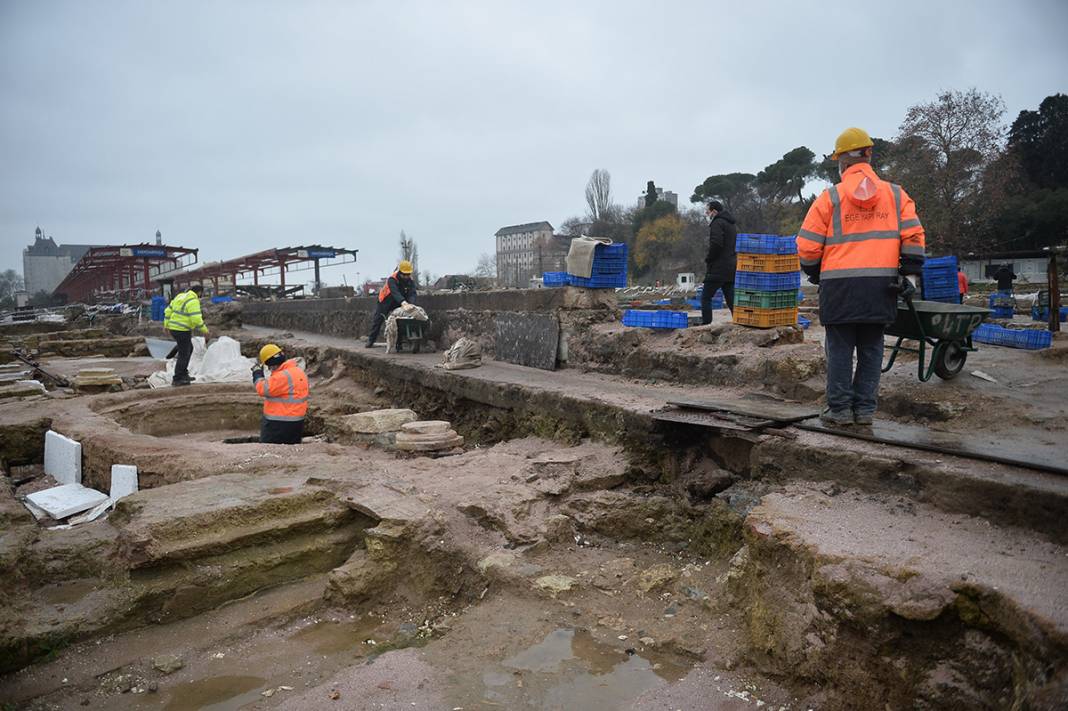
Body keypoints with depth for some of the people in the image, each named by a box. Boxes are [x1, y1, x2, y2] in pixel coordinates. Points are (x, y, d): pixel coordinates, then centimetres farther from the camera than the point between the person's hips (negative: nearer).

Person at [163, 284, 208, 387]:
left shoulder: (180, 297, 11)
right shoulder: (193, 301, -18)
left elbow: (168, 311, 16)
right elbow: (196, 319, -25)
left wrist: (166, 325, 23)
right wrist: (204, 330, -13)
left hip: (174, 329, 9)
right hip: (183, 331, -9)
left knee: (189, 349, 23)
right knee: (183, 354, 1)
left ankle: (183, 373, 26)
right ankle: (177, 379, 6)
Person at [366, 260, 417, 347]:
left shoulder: (411, 281, -19)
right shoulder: (392, 279, -33)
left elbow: (412, 294, -32)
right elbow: (395, 292, -50)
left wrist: (411, 304, -55)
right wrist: (404, 303, -67)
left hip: (398, 304, 3)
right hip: (385, 302, -3)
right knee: (377, 320, 5)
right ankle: (371, 340, 19)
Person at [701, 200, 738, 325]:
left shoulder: (717, 223, -9)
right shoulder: (733, 224, 21)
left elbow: (716, 244, -23)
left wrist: (708, 259, -9)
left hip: (718, 269, -9)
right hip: (732, 269, 9)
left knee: (706, 297, -3)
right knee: (731, 298, 9)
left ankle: (706, 323, -7)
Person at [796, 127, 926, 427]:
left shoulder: (830, 197, 0)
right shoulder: (896, 194, 8)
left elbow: (807, 245, -1)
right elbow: (913, 236, 3)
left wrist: (814, 272, 15)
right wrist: (908, 272, 11)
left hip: (840, 284, -2)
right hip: (882, 284, 3)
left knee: (840, 348, 5)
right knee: (871, 348, 10)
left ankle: (840, 408, 6)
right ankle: (865, 408, 12)